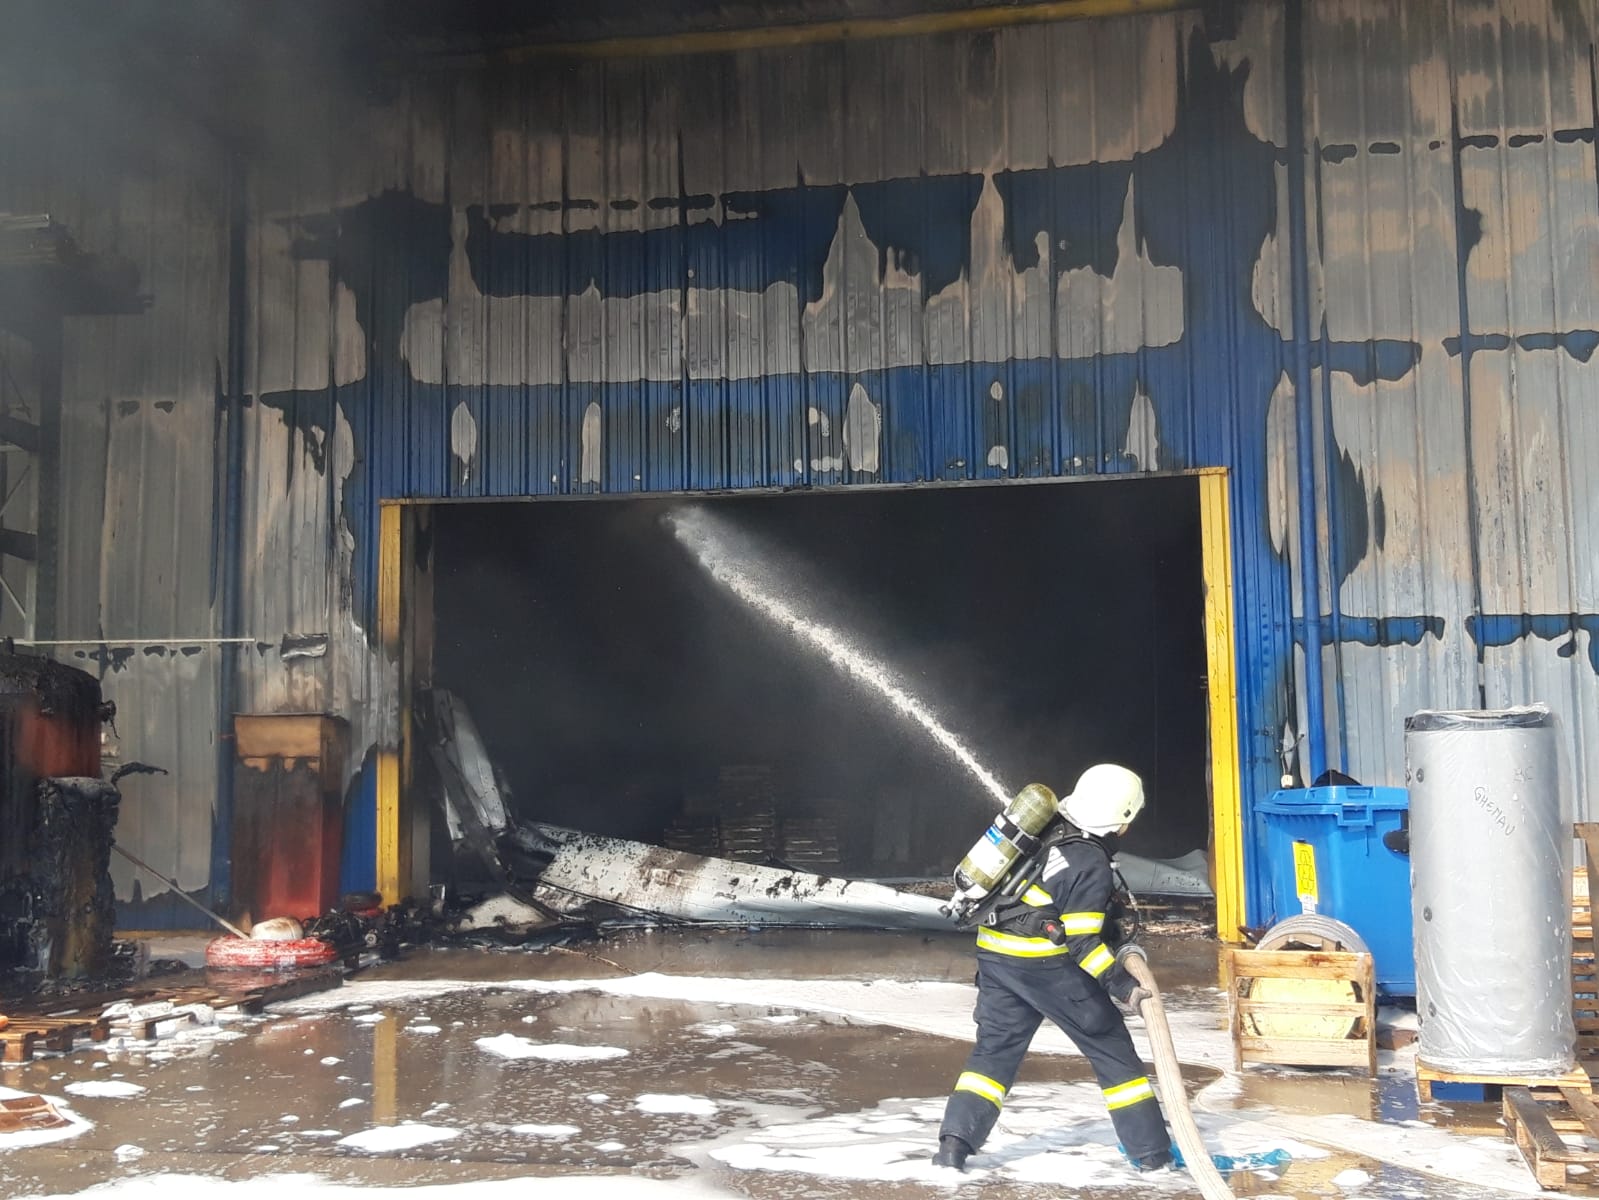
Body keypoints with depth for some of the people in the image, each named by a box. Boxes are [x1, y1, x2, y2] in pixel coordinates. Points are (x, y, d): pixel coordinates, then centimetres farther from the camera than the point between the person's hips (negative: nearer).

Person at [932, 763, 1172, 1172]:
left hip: (995, 954, 7)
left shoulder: (1049, 831, 7)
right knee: (1111, 1046, 7)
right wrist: (1123, 986, -12)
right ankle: (1151, 1150, 13)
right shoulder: (1092, 866, -15)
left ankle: (955, 1142, 3)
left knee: (995, 1047, 14)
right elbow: (1081, 942, -16)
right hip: (1046, 965, -7)